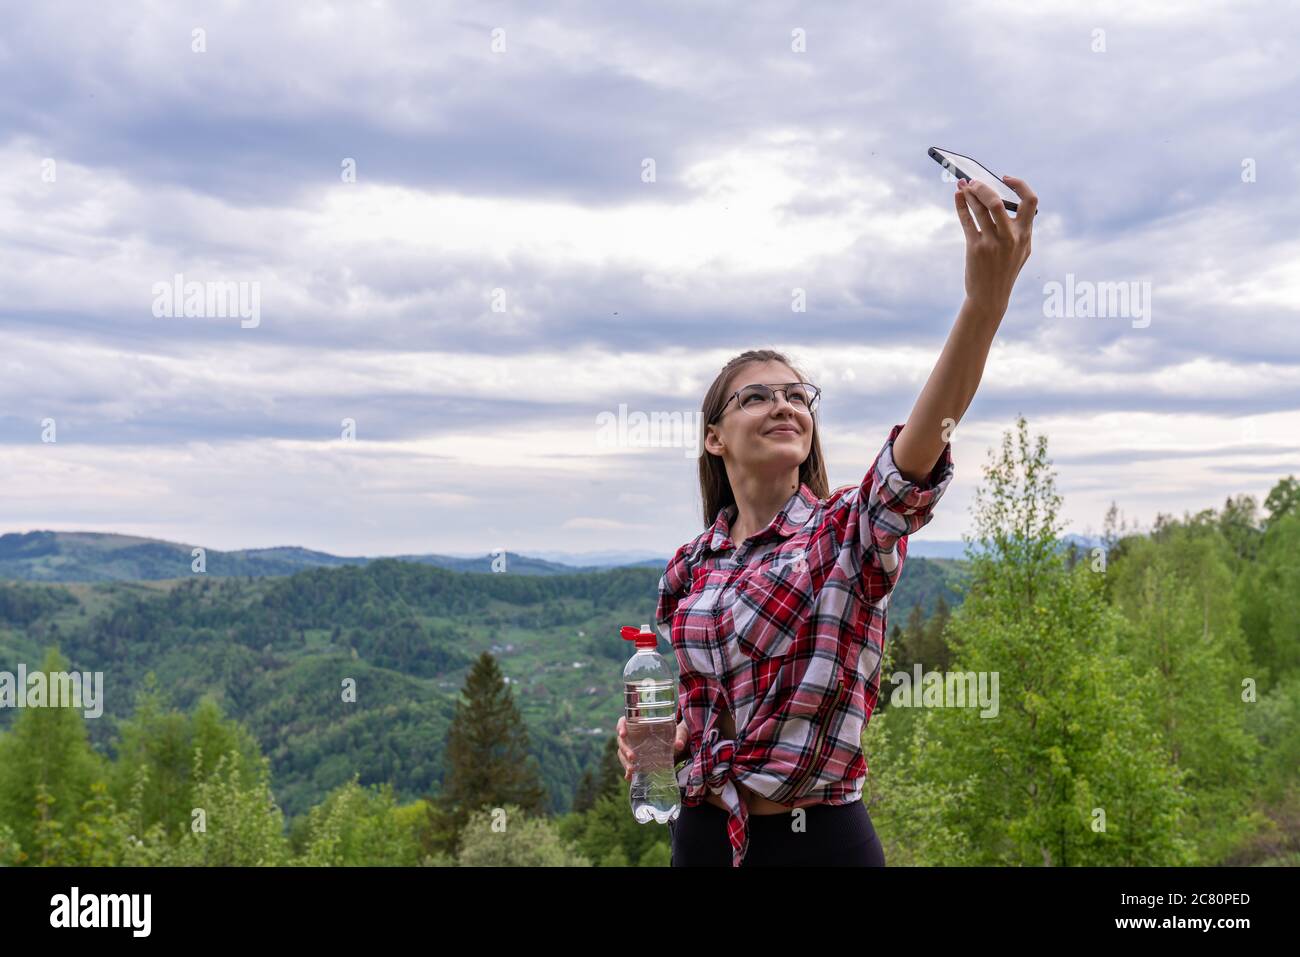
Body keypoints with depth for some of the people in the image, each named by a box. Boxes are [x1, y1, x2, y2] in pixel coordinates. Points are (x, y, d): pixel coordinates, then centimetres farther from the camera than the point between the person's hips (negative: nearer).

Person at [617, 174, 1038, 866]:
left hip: (819, 838, -4)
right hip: (701, 835, 4)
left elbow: (924, 440, -29)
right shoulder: (689, 567, 5)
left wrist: (986, 297, -45)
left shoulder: (846, 529, -9)